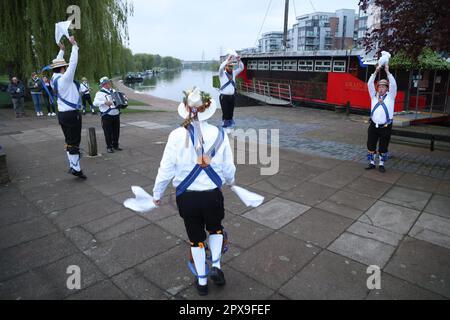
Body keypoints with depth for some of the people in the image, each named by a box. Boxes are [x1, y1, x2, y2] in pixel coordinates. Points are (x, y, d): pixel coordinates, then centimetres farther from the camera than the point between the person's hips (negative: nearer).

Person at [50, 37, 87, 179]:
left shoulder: (54, 78, 8)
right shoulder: (65, 79, -14)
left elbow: (58, 63, 23)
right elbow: (73, 63, -13)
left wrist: (61, 50, 29)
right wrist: (74, 45, -5)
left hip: (62, 114, 9)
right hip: (72, 114, -8)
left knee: (69, 141, 12)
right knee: (75, 142, -4)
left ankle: (72, 165, 17)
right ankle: (76, 168, 0)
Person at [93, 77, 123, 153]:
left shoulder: (113, 91, 14)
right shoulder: (100, 93, -5)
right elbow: (95, 102, -19)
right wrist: (105, 102, -31)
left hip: (116, 114, 6)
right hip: (107, 115, -5)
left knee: (116, 131, 11)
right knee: (108, 132, 0)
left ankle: (115, 145, 26)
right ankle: (109, 147, 12)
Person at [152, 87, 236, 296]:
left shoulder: (177, 135, -13)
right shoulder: (219, 134, -10)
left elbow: (166, 170, -8)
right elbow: (228, 169, -2)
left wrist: (157, 194, 8)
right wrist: (230, 181, 21)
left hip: (186, 197, 0)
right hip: (212, 194, 0)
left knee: (196, 238, 21)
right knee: (215, 229, 31)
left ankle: (202, 281, 37)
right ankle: (216, 267, 19)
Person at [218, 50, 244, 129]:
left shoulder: (234, 73, 11)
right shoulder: (222, 74, -3)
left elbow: (241, 68, 2)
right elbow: (221, 67, -24)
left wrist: (239, 60, -16)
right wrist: (228, 60, -35)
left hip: (232, 96, 5)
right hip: (224, 96, -4)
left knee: (231, 111, 9)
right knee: (225, 112, -3)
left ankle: (230, 122, 19)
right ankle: (225, 123, 5)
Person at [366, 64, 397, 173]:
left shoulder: (390, 96, 4)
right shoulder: (374, 96, 10)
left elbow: (393, 85, -9)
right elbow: (370, 84, 1)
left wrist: (387, 72, -10)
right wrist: (376, 72, -6)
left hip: (385, 127, -2)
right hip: (373, 126, 2)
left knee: (383, 148, 5)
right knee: (371, 146, 5)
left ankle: (381, 164, 17)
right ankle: (372, 163, 18)